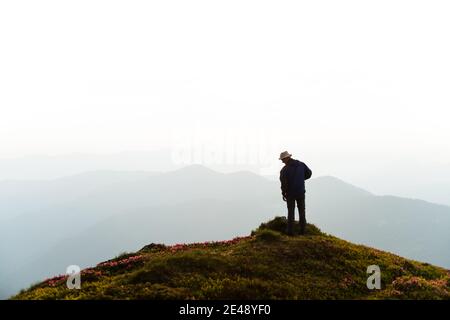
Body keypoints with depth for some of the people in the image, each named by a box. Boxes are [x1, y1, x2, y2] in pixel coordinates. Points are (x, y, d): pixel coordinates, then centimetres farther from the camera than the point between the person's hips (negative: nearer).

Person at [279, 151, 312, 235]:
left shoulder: (284, 170, -17)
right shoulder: (301, 164, -5)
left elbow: (284, 184, -17)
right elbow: (309, 173, 6)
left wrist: (283, 194, -3)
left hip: (290, 193, -3)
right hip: (301, 192, 3)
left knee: (291, 212, 10)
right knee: (302, 211, 14)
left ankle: (290, 231, 12)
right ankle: (302, 230, 18)